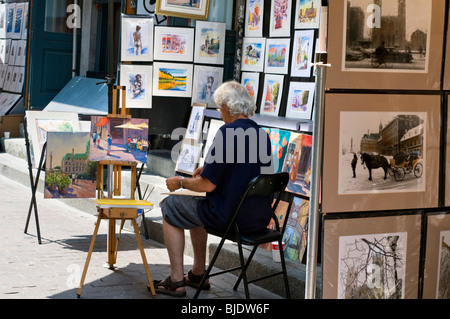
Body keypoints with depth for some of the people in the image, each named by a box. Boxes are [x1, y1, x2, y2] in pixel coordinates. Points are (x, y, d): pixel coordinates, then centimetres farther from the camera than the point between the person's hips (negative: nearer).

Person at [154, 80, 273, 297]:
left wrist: (181, 182, 0)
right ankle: (198, 273, 35)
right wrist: (209, 169, 23)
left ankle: (176, 280, 13)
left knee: (170, 207, 12)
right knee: (195, 205, 30)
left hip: (231, 217, -8)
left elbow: (208, 184, -18)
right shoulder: (262, 134, 5)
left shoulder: (227, 133, -19)